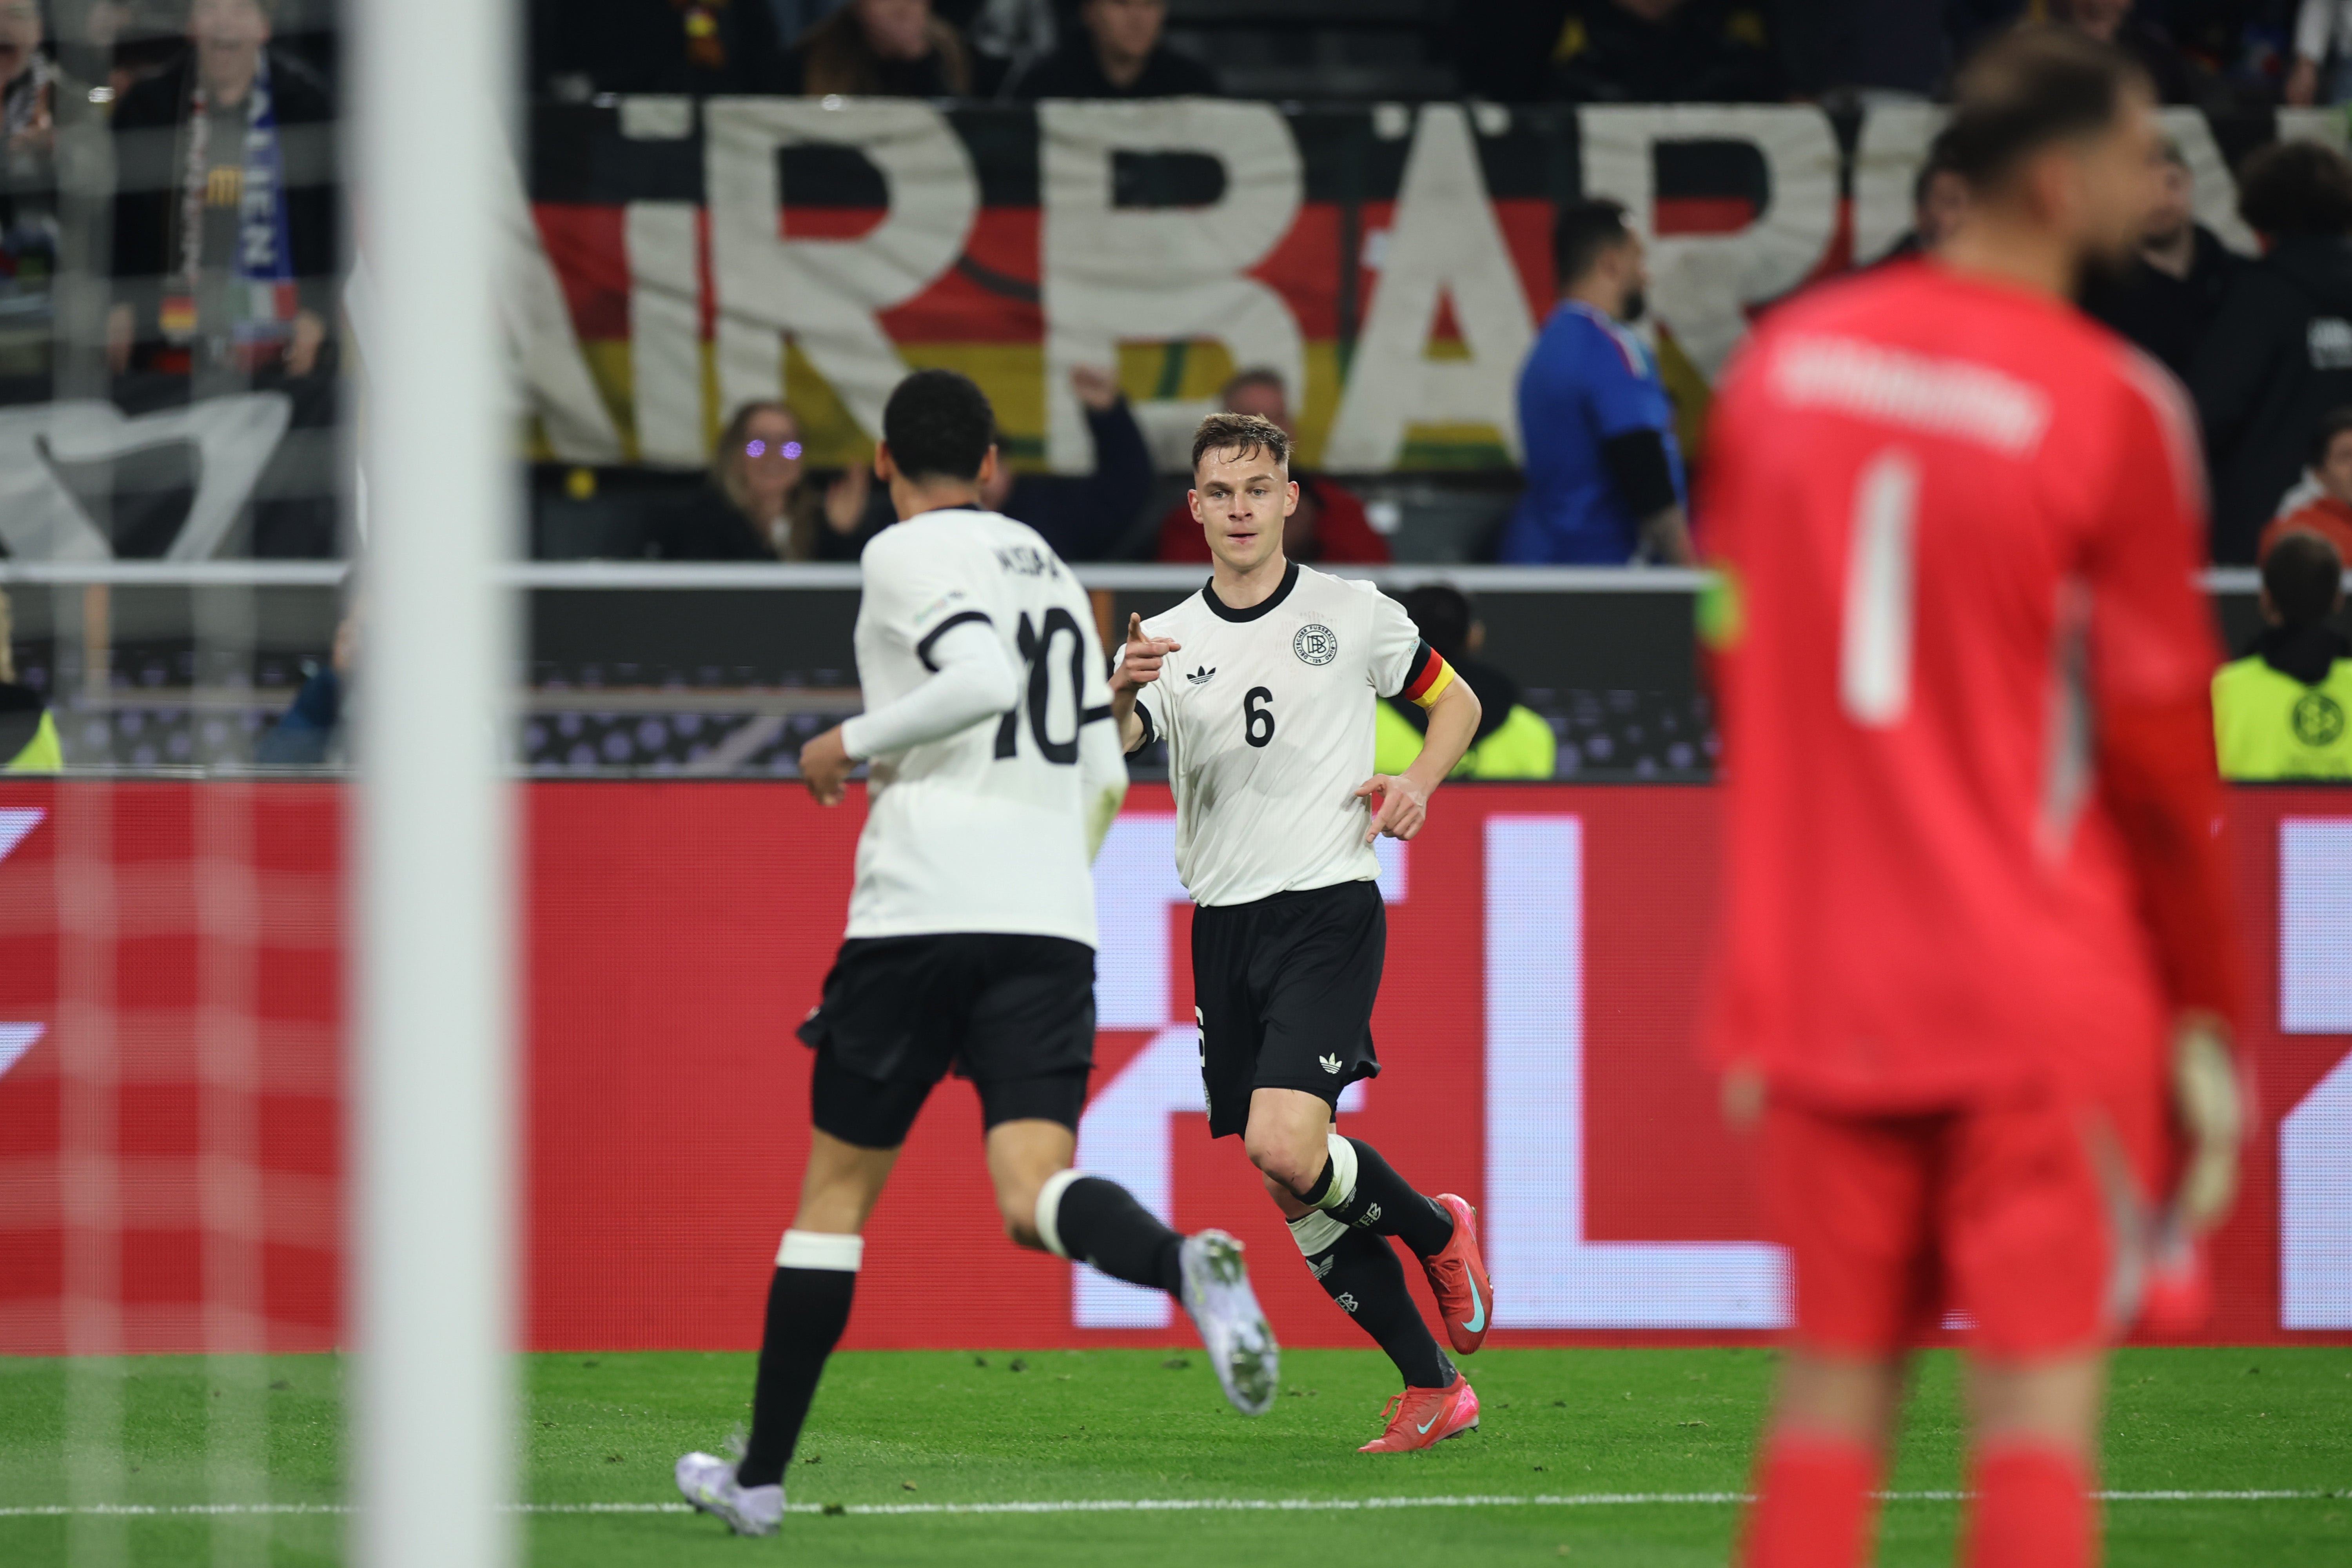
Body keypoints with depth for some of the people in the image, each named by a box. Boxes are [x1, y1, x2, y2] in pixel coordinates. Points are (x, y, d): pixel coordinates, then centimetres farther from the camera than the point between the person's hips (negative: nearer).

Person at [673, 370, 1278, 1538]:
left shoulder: (906, 555, 0)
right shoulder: (1049, 569, 22)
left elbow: (981, 680, -18)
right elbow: (1106, 777, 23)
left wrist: (853, 744, -6)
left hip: (921, 907, -5)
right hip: (1052, 922, 5)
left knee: (837, 1187, 9)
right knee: (1036, 1196, -9)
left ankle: (761, 1475, 15)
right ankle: (1189, 1265, -43)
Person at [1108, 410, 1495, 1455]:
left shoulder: (1355, 615, 2)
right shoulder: (1167, 642, 7)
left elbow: (1456, 703, 16)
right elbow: (1108, 747, -11)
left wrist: (1418, 781, -5)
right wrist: (1119, 694, -34)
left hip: (1329, 908, -4)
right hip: (1224, 928, 4)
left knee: (1286, 1147, -23)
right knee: (1296, 1197, 3)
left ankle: (1437, 1230, 6)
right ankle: (1433, 1389, 13)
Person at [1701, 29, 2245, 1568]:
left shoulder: (1784, 362, 6)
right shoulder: (2110, 407, -11)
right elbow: (2160, 744, -9)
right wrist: (2205, 1019, -1)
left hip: (1825, 987, 5)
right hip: (2051, 1005, -5)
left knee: (1833, 1397, 10)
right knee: (2040, 1409, -4)